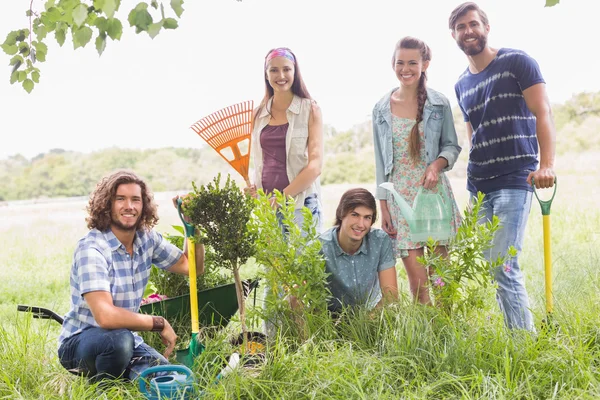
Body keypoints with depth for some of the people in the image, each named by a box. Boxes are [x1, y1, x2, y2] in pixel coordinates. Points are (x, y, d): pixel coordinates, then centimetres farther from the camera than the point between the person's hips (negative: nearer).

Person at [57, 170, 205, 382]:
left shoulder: (147, 238, -2)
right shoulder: (91, 249, -24)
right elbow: (105, 316, -35)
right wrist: (159, 323, -24)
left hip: (124, 338, 6)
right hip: (79, 342, -5)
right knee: (119, 339, -38)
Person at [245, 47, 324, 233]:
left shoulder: (310, 109, -1)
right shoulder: (259, 114, 10)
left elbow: (315, 165, -8)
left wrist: (283, 197, -14)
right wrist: (252, 187, 0)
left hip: (301, 204, -3)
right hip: (266, 204, 3)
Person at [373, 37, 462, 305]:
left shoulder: (439, 104, 3)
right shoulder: (381, 109, 7)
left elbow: (452, 145, 10)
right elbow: (381, 162, 9)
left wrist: (437, 164, -13)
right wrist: (383, 207, 5)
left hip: (434, 192, -1)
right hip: (400, 198, 1)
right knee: (417, 280, -2)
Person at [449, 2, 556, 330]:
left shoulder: (517, 62, -2)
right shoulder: (462, 85, 16)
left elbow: (542, 113, -10)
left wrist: (546, 164, -24)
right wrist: (473, 179, 16)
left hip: (514, 180, -7)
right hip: (478, 186, 7)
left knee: (503, 265, -14)